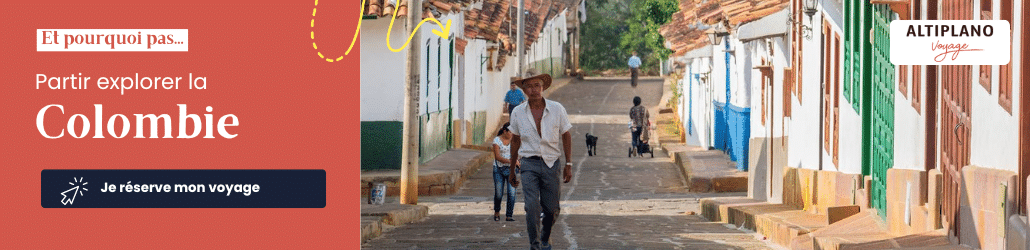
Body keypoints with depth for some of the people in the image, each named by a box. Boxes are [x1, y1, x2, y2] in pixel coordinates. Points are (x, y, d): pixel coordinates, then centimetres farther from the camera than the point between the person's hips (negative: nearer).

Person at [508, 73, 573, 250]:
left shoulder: (557, 109, -2)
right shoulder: (518, 112, 1)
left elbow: (566, 136, 6)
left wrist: (568, 164, 1)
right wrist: (512, 169, 16)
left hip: (552, 164, 1)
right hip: (529, 164, 0)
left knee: (551, 209, 5)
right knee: (532, 206, -15)